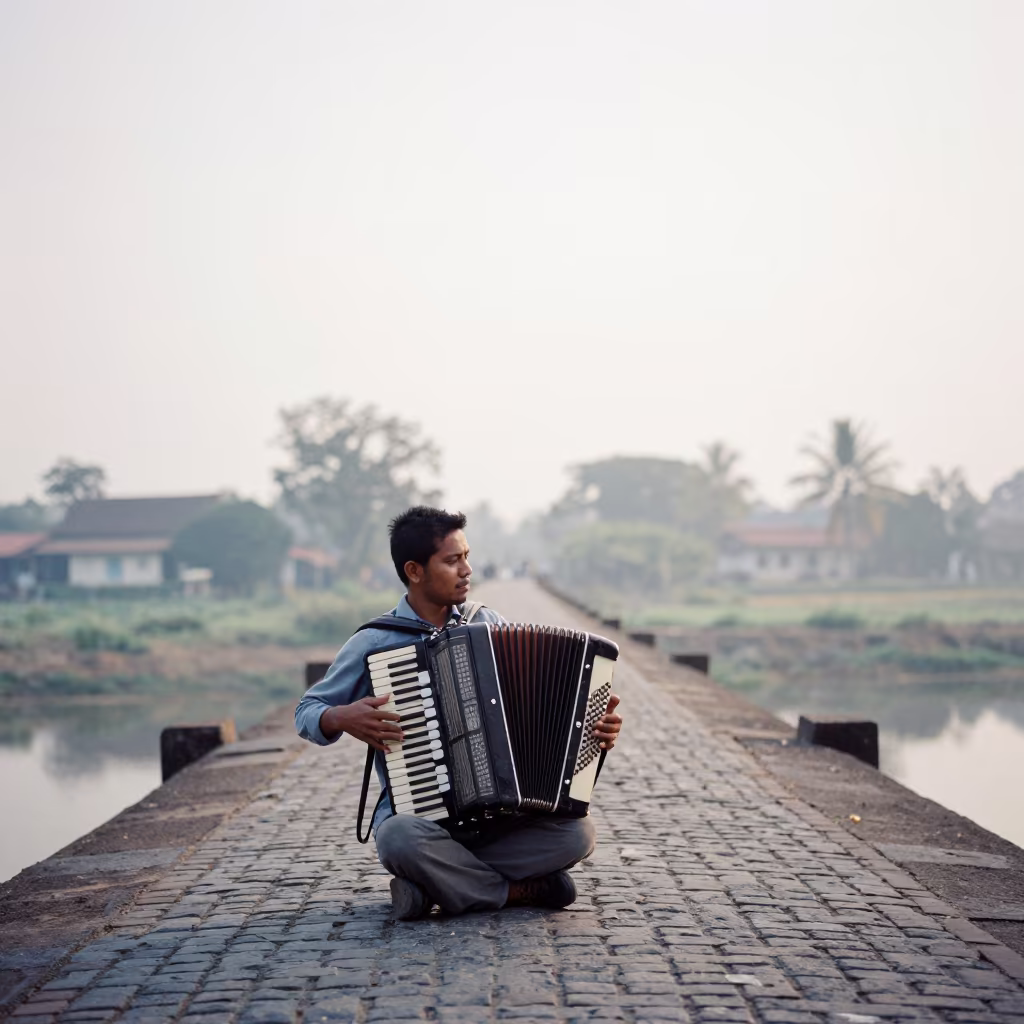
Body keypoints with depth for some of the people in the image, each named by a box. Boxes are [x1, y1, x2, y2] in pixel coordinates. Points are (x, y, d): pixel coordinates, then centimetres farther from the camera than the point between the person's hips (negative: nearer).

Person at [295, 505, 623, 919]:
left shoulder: (487, 623, 7)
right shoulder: (374, 644, -3)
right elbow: (307, 713, 5)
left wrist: (594, 721, -3)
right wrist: (343, 718, -17)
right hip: (416, 811, -3)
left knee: (577, 833, -24)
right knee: (400, 838, -38)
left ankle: (437, 883, -10)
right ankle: (519, 891, -15)